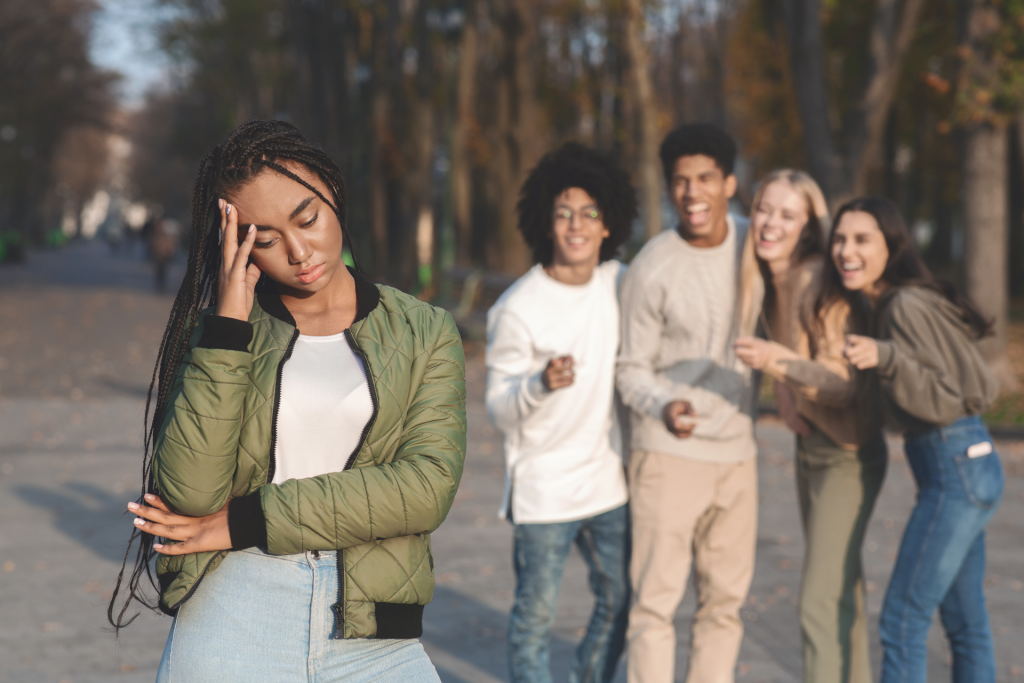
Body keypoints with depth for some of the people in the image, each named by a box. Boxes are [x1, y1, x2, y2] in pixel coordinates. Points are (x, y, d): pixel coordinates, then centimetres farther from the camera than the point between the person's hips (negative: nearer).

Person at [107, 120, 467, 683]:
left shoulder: (425, 333, 8)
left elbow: (427, 487, -7)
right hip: (229, 613, -1)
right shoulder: (216, 330, 7)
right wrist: (229, 321, -9)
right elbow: (187, 493, -8)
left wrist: (246, 522, -8)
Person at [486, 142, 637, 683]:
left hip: (608, 478, 6)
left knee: (619, 601, 16)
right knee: (536, 614, 2)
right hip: (543, 487, -6)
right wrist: (541, 384, -34)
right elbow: (499, 411, -15)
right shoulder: (517, 310, -18)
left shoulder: (620, 282, -2)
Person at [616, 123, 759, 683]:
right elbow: (632, 370, -8)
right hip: (669, 453, -5)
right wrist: (664, 406, -27)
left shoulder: (751, 244, 1)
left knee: (725, 600, 10)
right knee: (656, 600, -4)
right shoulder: (652, 269, -13)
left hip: (737, 451, 5)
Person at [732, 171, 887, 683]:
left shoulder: (823, 285, -23)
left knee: (822, 603, -13)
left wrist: (779, 359, -38)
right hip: (810, 446, 9)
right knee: (841, 590, 19)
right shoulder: (766, 282, 2)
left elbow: (845, 385, -25)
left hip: (848, 453, -9)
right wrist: (788, 402, 4)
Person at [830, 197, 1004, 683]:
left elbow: (944, 401, -20)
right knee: (965, 623, 15)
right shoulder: (900, 302, 12)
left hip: (955, 471, -10)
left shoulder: (906, 306, -15)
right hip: (972, 464, 10)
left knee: (901, 623, -6)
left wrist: (885, 358, -34)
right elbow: (984, 389, 15)